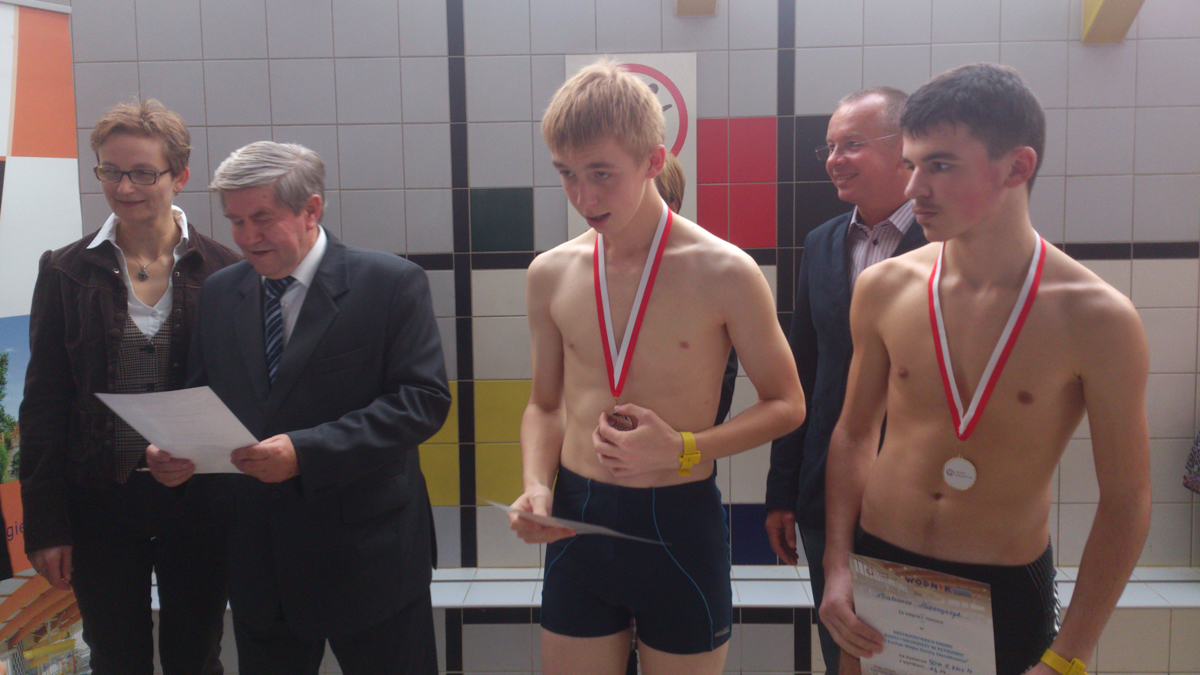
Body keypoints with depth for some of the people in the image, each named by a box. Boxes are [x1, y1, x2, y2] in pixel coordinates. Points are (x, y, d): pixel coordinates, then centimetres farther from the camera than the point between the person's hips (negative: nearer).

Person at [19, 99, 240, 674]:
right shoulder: (66, 272, -1)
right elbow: (43, 404, 1)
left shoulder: (222, 271, -4)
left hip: (198, 499, -1)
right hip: (101, 502, 1)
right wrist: (45, 524, -1)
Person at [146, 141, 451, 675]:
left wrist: (305, 451, -25)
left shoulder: (392, 283, -11)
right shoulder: (219, 293, 6)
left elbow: (424, 398, -17)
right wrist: (172, 449, -10)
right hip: (257, 553, 5)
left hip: (367, 551, -4)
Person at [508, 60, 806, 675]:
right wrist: (537, 485, -6)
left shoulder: (724, 273, -11)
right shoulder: (551, 273, 1)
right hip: (577, 525, 3)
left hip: (680, 526, -3)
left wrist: (683, 450, -16)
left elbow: (785, 404, -2)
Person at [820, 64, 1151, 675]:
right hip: (876, 564, 3)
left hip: (1007, 593, -2)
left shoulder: (1097, 319, -15)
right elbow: (854, 433, 5)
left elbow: (1125, 504, -8)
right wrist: (836, 566, -2)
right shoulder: (883, 288, -6)